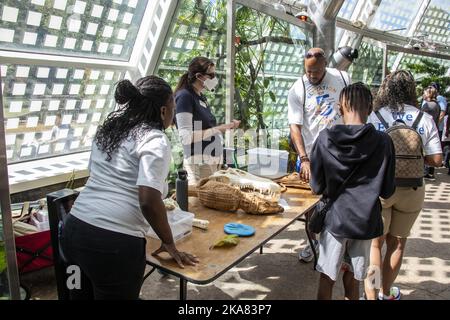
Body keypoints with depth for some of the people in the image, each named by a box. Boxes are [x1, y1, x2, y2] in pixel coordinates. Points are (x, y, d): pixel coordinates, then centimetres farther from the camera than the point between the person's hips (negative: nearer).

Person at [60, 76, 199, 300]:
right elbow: (149, 201, -21)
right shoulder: (155, 140, -11)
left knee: (83, 293, 24)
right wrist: (169, 243, -7)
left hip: (74, 229, 8)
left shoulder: (108, 129, 12)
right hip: (114, 243, -7)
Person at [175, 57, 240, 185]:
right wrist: (217, 129, -18)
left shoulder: (201, 97, 14)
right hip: (198, 162, -8)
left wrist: (226, 126, 7)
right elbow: (186, 137, -18)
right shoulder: (185, 96, -10)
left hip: (213, 160, 8)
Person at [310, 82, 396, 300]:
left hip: (335, 218, 0)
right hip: (366, 220, 1)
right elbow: (387, 191, -5)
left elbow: (317, 187, -7)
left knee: (327, 278, 13)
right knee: (352, 277, 17)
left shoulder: (325, 139, -13)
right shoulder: (383, 142, -12)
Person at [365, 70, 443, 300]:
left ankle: (371, 295, 15)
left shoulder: (373, 117, -9)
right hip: (411, 191, 2)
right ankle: (386, 293, 37)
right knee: (397, 243, 20)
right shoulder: (425, 119, -4)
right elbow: (436, 160, -4)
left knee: (374, 243, 14)